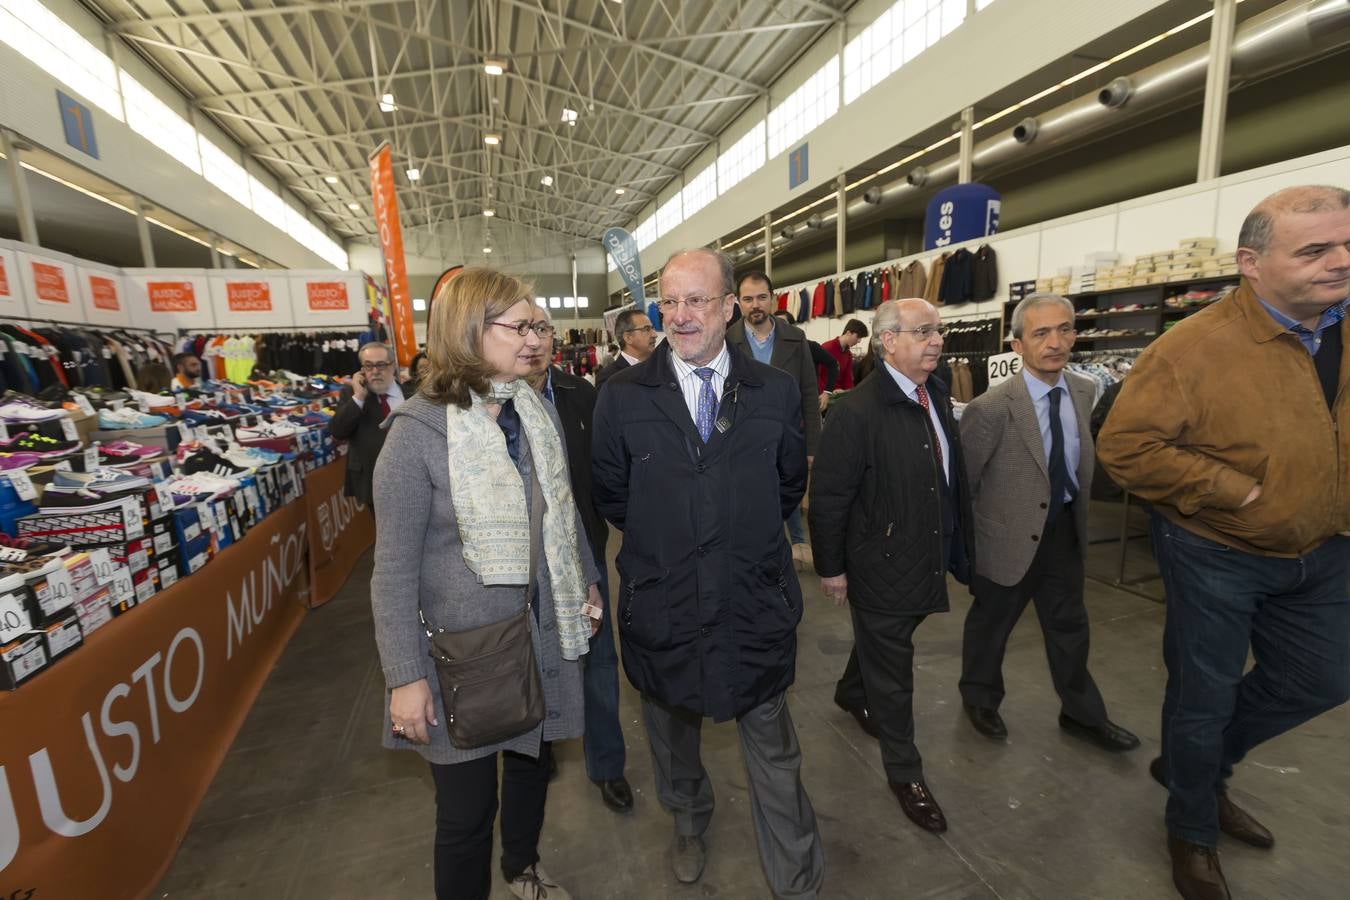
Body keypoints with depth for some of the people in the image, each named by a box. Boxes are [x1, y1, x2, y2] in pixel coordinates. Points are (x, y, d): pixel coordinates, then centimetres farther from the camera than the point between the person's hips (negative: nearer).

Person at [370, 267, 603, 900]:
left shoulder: (540, 412, -1)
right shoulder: (418, 430, -16)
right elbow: (394, 569, -13)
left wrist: (587, 582, 15)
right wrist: (405, 677, -12)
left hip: (544, 632, 5)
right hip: (465, 647, -5)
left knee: (533, 760, 24)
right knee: (466, 809, 12)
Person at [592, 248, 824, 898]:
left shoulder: (776, 392, -4)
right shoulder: (623, 395, -8)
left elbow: (790, 486, 8)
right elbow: (611, 497, 0)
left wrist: (748, 536, 6)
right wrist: (661, 539, 2)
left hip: (755, 601, 0)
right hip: (661, 603, 1)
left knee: (774, 752, 15)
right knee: (672, 734, 26)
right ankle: (688, 823, 57)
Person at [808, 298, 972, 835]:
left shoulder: (937, 397, 2)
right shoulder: (857, 411, -24)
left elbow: (952, 476, 10)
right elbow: (827, 498, -19)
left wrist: (957, 546, 12)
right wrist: (830, 568, -14)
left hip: (926, 562, 8)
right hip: (881, 566, -7)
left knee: (881, 641, 28)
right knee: (891, 668, 11)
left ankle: (851, 694, 57)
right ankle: (904, 772, 33)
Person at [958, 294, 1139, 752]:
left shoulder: (1085, 391, -3)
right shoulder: (992, 408, -25)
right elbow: (960, 480, -15)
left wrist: (1077, 512, 15)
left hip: (1064, 529, 6)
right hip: (1010, 535, -6)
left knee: (1069, 625, 21)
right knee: (991, 624, 15)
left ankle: (1082, 714, 43)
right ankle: (980, 698, 40)